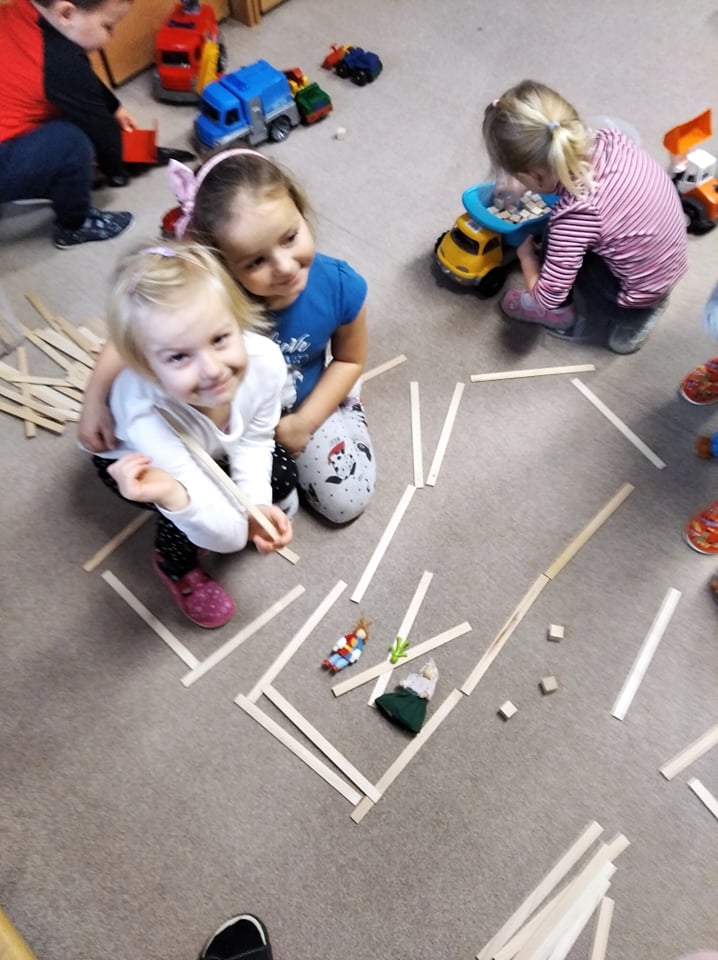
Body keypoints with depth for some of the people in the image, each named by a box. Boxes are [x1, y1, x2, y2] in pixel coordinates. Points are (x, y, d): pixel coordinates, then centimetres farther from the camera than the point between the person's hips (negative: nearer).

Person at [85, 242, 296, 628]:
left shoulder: (266, 360, -38)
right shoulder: (148, 418, -47)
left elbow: (254, 440, -15)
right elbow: (229, 537, -45)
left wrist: (256, 503, -29)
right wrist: (174, 497, -63)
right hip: (130, 455, -3)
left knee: (282, 482, -5)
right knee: (188, 508, -27)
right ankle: (177, 569, 7)